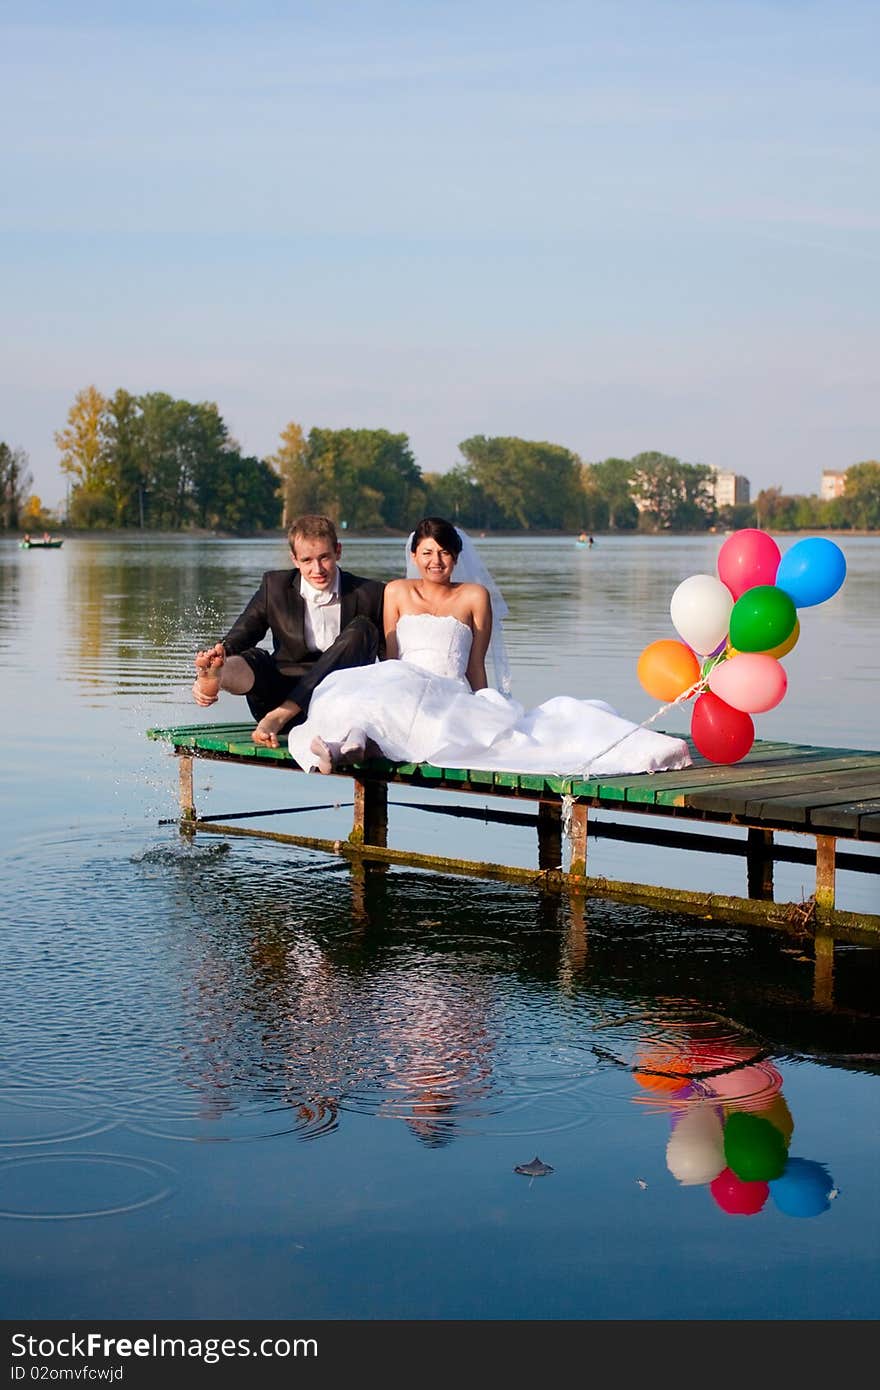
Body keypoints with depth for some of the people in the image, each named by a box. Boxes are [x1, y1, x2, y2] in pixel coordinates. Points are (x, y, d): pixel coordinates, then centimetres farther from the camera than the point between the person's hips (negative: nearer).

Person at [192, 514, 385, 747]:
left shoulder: (369, 594, 2)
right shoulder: (274, 586, 5)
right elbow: (234, 640, -3)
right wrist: (204, 678, -24)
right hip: (280, 696, 1)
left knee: (363, 629, -21)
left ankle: (280, 715, -31)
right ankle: (215, 673, -66)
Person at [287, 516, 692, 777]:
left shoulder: (475, 596, 17)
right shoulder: (397, 592, 19)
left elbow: (476, 665, 15)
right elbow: (389, 657, 16)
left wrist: (483, 710, 5)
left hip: (455, 696, 1)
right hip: (400, 690, 0)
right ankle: (353, 743, -70)